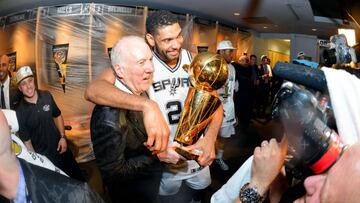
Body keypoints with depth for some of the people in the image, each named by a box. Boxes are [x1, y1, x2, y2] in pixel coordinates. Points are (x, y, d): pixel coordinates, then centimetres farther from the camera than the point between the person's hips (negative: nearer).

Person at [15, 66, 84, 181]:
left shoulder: (47, 96, -8)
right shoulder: (20, 113, -16)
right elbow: (26, 141, -10)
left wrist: (63, 137, -2)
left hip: (60, 147, 3)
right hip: (43, 156, -3)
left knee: (77, 177, 18)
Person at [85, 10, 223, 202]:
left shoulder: (193, 60, -10)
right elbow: (93, 90, -36)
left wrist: (210, 137, -28)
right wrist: (147, 105, -52)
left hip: (197, 153, 4)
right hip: (162, 157, -3)